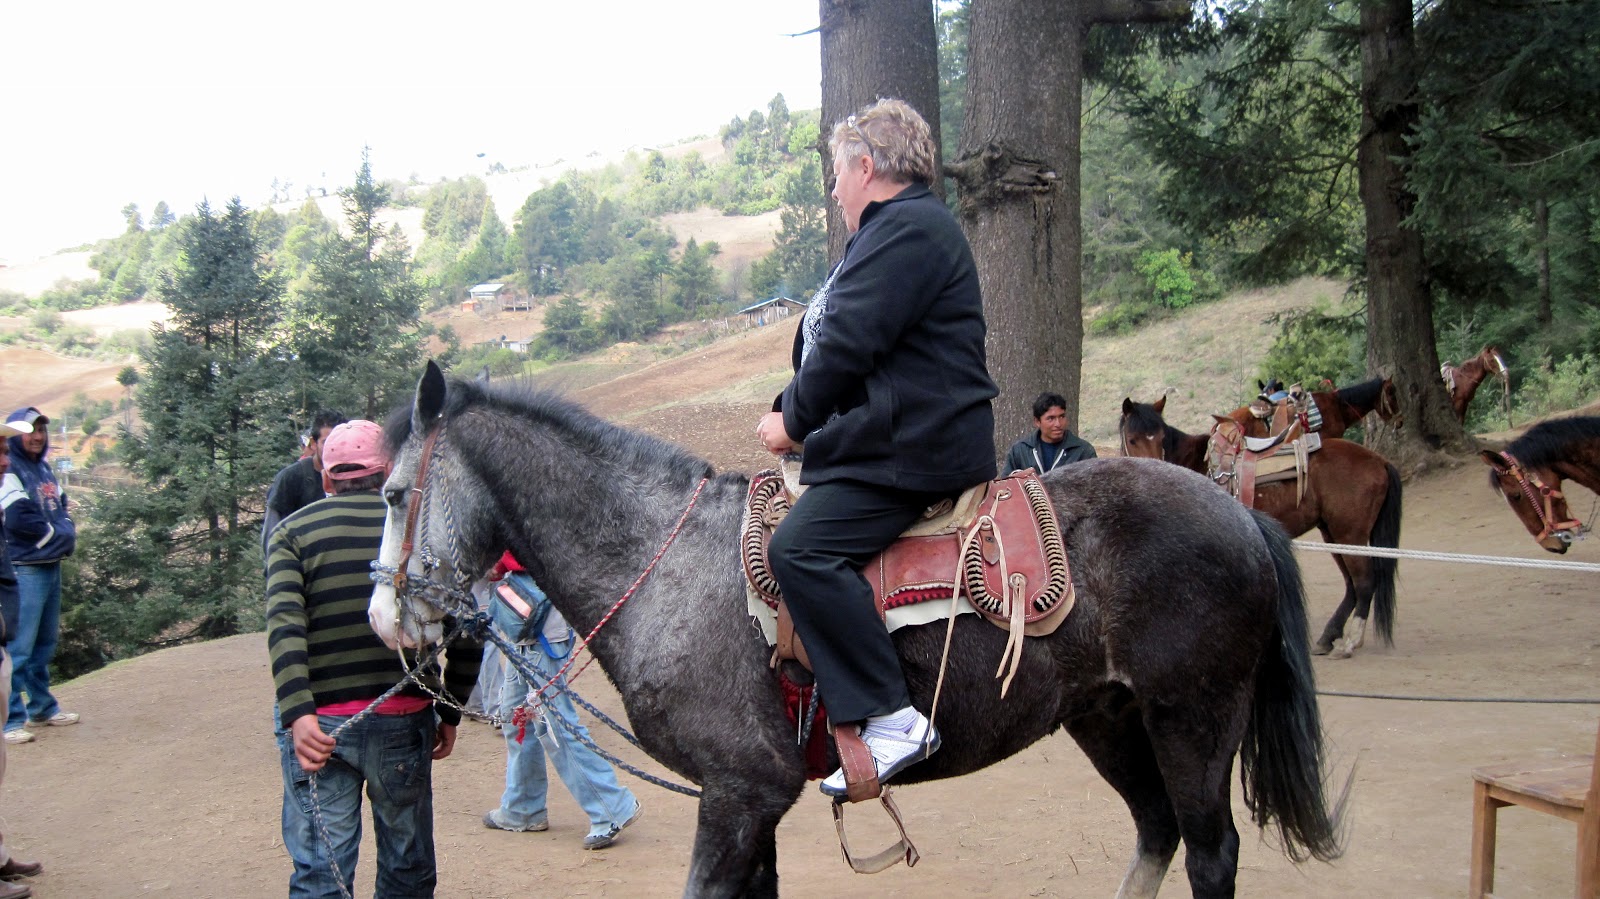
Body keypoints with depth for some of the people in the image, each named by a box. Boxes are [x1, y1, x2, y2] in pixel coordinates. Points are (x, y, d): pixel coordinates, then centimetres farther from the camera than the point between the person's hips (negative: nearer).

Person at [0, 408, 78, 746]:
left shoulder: (45, 470, 15)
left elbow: (62, 510, 17)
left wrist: (66, 533, -4)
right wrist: (58, 535, -7)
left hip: (52, 566, 9)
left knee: (45, 643, 17)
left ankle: (42, 707, 27)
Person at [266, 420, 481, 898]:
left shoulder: (294, 531, 2)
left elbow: (284, 626, -14)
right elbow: (466, 634, -1)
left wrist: (298, 715, -22)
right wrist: (451, 714, 9)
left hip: (318, 726, -1)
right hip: (404, 722, 1)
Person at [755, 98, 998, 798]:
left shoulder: (906, 228, -13)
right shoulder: (897, 231, 24)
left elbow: (846, 345, -21)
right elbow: (835, 341, 25)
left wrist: (794, 422, -8)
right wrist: (794, 413, 12)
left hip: (910, 448, -12)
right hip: (886, 437, 12)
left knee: (801, 549, -27)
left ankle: (892, 720, -26)